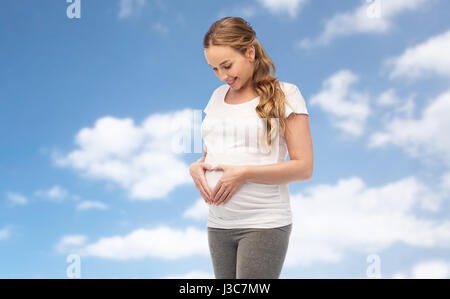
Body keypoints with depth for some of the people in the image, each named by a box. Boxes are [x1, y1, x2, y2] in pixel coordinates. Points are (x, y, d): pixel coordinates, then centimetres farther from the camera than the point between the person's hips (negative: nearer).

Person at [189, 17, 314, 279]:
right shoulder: (218, 96, 13)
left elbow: (304, 168, -9)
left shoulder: (284, 95, -5)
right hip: (218, 224, 6)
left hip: (265, 224, -5)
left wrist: (243, 173, -17)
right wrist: (197, 167, -2)